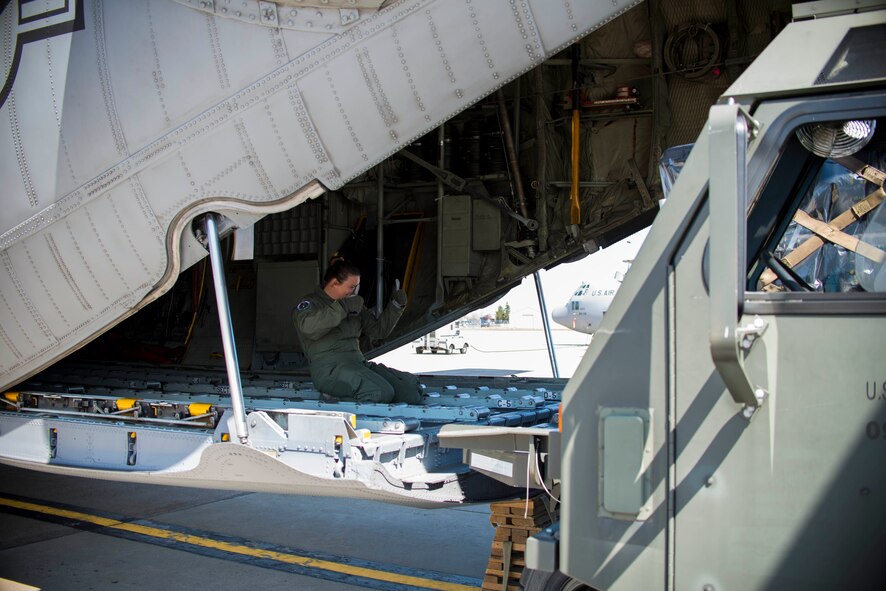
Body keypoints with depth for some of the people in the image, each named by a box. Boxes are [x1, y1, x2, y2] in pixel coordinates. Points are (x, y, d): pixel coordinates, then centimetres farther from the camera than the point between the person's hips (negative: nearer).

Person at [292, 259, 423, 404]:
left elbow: (379, 330, 29)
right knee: (381, 393, -32)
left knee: (410, 390, -11)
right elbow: (308, 327, -20)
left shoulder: (354, 306, 25)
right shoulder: (311, 302, 4)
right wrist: (342, 307, -21)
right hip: (330, 368, -8)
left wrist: (396, 305, 15)